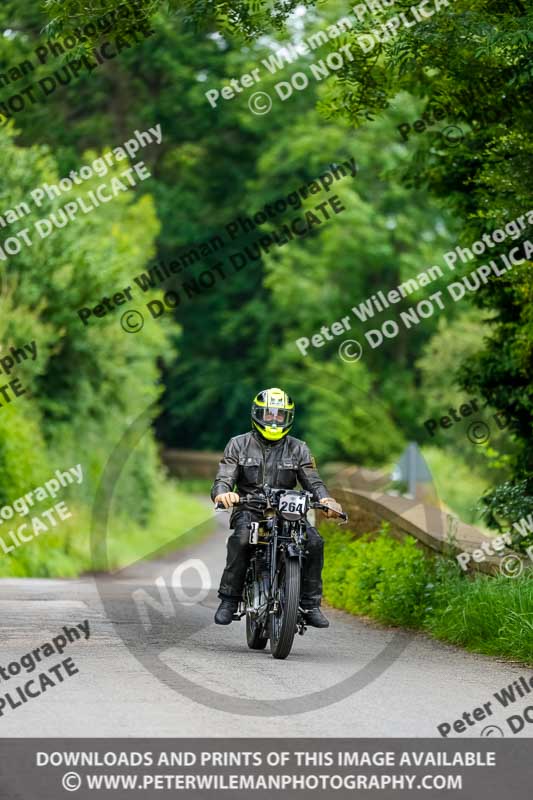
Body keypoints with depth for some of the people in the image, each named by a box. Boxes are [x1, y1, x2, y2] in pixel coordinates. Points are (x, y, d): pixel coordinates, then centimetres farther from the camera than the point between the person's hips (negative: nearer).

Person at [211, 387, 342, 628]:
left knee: (314, 541, -26)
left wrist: (325, 499, -22)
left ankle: (310, 604, -15)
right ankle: (229, 601, -27)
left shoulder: (298, 449, 11)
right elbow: (223, 478, -3)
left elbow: (312, 481, 3)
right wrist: (222, 493, -29)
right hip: (249, 510, -2)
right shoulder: (239, 445, 7)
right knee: (240, 539, -36)